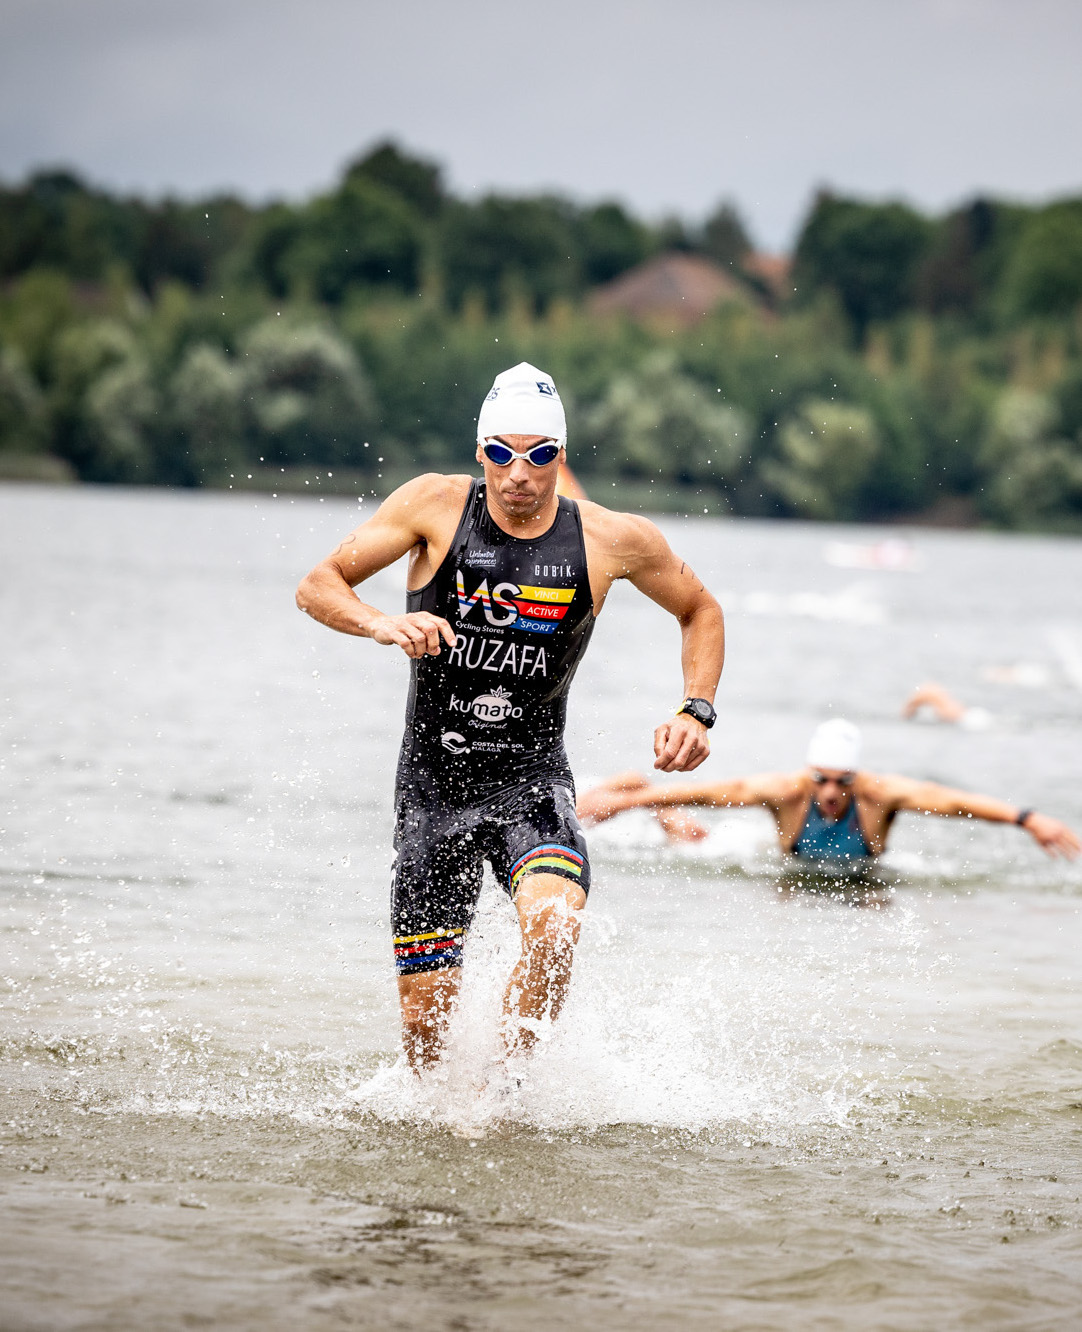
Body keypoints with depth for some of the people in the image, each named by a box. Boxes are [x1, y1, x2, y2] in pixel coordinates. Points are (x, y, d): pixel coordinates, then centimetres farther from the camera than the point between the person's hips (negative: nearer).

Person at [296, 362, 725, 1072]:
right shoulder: (437, 504, -7)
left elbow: (701, 612, 13)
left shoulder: (616, 539, -5)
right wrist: (382, 624, -24)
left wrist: (697, 711, -2)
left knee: (554, 925, -32)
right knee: (426, 1022, 1)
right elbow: (318, 586, -4)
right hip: (433, 782, 0)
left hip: (532, 780, 0)